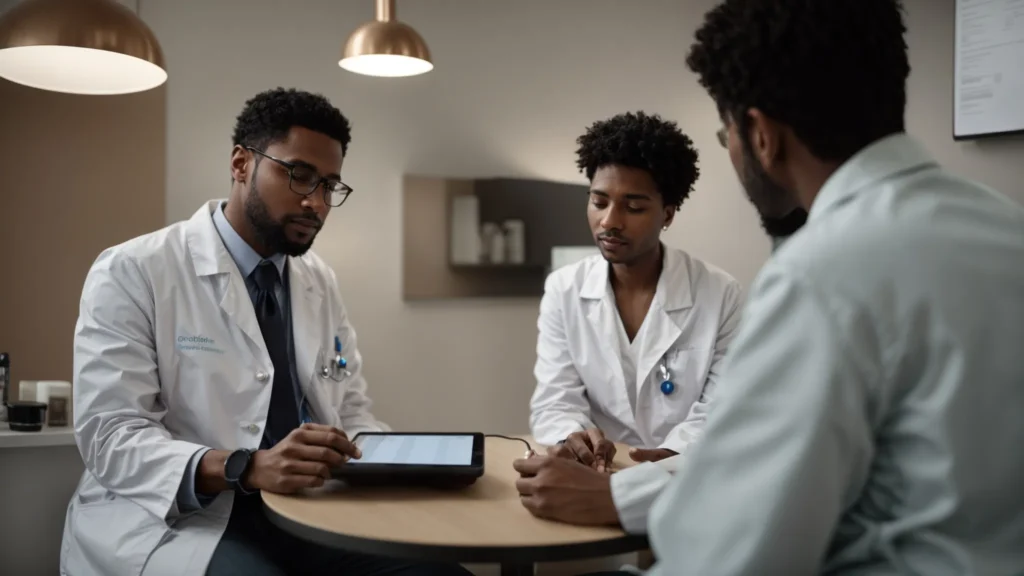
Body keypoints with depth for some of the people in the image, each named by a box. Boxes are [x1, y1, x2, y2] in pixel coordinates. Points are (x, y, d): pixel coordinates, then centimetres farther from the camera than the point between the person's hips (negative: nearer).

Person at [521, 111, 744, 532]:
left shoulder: (721, 296, -4)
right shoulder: (563, 291, 3)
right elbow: (553, 402, -1)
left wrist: (675, 456, -28)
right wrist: (573, 437, -25)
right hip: (592, 485, 1)